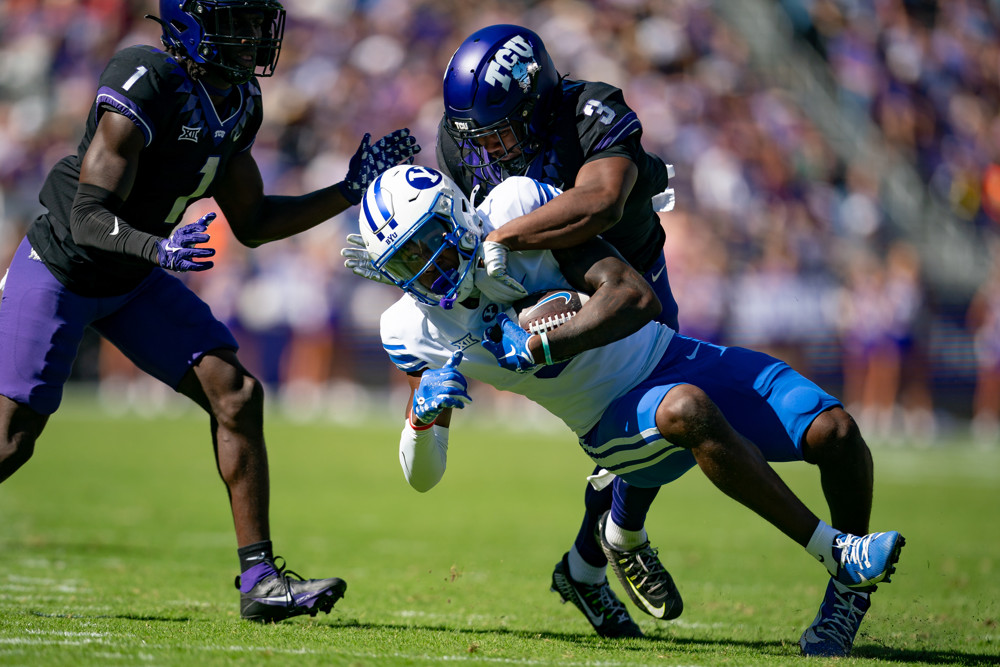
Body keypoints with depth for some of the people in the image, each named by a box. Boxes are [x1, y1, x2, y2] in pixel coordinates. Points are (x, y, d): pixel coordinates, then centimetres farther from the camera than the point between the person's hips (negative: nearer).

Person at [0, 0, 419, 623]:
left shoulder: (240, 103, -3)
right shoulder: (146, 84, -28)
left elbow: (250, 224, 7)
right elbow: (89, 218, -30)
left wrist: (349, 191, 0)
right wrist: (158, 249, -48)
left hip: (135, 280, 7)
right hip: (60, 269, -7)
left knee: (236, 394, -8)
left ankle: (259, 579, -4)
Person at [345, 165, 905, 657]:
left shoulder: (517, 211, -16)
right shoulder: (415, 328, -6)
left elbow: (636, 297, -22)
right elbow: (422, 477, 1)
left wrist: (538, 347, -30)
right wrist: (423, 414, -22)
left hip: (675, 360, 0)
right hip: (616, 423, 0)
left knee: (835, 435, -18)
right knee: (687, 409, -37)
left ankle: (850, 589, 8)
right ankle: (835, 551, -29)